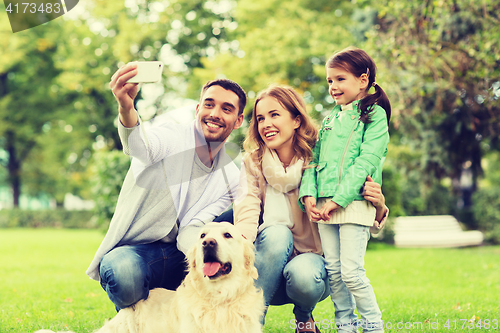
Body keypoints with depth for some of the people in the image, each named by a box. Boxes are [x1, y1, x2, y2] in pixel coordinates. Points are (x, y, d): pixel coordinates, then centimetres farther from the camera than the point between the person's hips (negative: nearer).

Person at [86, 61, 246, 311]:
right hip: (133, 250, -4)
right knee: (123, 273, -40)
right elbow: (140, 147, -34)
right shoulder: (170, 138, -7)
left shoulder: (230, 177, 5)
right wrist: (126, 107, -58)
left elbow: (189, 233, -5)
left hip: (178, 258, 4)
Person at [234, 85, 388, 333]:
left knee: (303, 275, -34)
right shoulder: (253, 162, -1)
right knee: (277, 233, -30)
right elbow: (247, 210, -16)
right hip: (269, 271, 1)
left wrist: (377, 205, -31)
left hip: (313, 258, 0)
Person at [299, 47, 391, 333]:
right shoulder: (330, 120, 19)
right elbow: (314, 159, 15)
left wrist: (338, 200, -18)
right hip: (324, 205, 6)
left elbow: (366, 162, -11)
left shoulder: (375, 114, -1)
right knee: (333, 269, 6)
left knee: (351, 270, -10)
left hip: (354, 202, -6)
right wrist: (309, 194, -3)